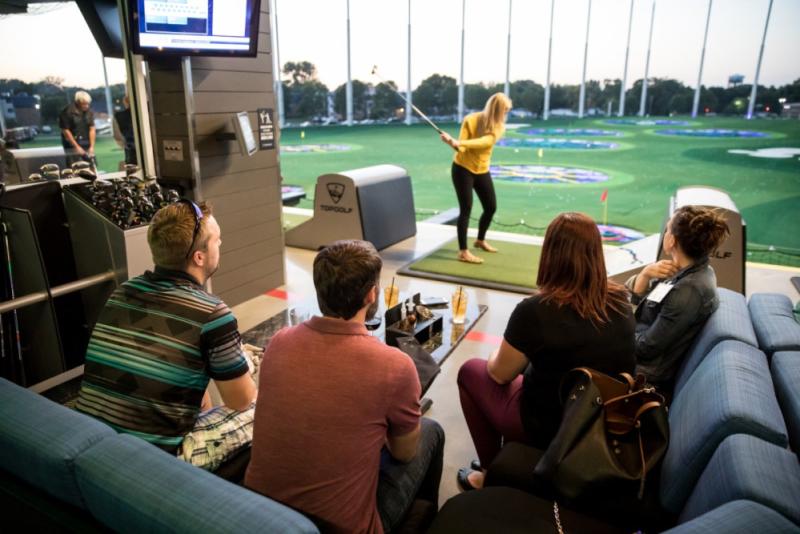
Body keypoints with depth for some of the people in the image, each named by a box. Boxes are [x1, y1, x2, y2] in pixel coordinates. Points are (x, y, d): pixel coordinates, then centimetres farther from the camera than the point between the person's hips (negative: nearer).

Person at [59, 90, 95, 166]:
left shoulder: (89, 112, 3)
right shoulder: (67, 112, -10)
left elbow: (92, 128, 2)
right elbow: (65, 131, -10)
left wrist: (92, 146, -5)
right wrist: (77, 147, -12)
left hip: (86, 145, 4)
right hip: (72, 144, -4)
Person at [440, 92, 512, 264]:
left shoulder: (499, 127, -5)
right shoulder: (471, 120, -15)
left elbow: (485, 141, -26)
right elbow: (462, 147, -17)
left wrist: (460, 142, -39)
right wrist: (453, 143, -40)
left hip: (482, 171, 6)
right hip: (463, 169, -5)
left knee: (491, 207, 11)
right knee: (466, 209, -8)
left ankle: (480, 240, 35)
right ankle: (463, 251, -2)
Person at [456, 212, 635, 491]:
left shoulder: (535, 311, -26)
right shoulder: (621, 301, -8)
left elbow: (500, 374, -10)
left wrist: (496, 358, 12)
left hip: (548, 428, -6)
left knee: (470, 371, 14)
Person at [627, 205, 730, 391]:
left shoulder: (689, 291, -27)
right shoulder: (688, 270, -1)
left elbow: (646, 348, -23)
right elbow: (634, 296, 4)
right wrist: (646, 273, -15)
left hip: (644, 372, -7)